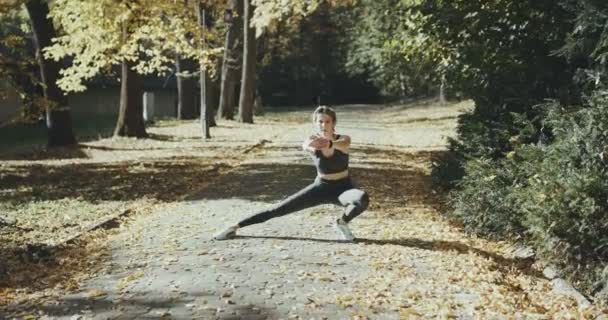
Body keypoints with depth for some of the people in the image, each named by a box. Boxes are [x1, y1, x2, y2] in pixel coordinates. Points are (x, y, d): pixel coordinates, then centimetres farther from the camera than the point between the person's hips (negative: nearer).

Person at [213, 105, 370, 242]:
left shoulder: (344, 139, -20)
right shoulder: (313, 142, -18)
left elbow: (341, 145, -47)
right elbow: (305, 146, -44)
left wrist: (329, 144, -72)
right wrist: (310, 144, -71)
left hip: (342, 188, -1)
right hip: (320, 188, 1)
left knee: (363, 198, -36)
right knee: (277, 210, -6)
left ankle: (342, 223, -7)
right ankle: (235, 227, 5)